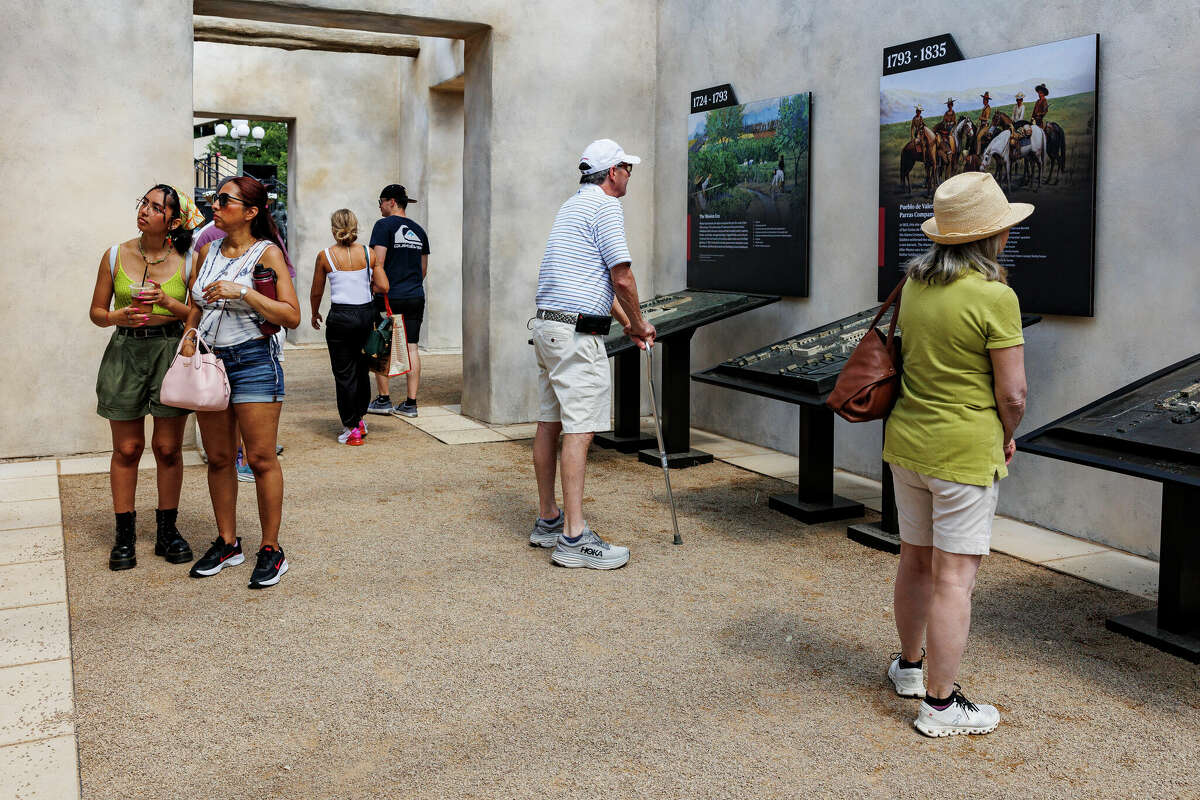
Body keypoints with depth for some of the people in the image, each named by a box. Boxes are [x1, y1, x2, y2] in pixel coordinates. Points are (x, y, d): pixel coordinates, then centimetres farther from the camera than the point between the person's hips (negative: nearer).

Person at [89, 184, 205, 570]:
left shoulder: (186, 260, -1)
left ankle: (167, 531, 18)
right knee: (127, 448, 4)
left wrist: (168, 302, -17)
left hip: (171, 351, -1)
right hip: (125, 351, 1)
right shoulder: (116, 255, 3)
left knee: (168, 448, 3)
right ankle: (125, 536, 14)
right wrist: (117, 317, -14)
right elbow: (96, 311, 7)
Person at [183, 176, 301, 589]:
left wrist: (242, 292, -21)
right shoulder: (208, 252, 12)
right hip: (208, 361, 6)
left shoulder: (267, 253, -6)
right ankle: (227, 543, 23)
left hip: (253, 361, -6)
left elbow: (291, 316, -14)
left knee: (261, 460, -3)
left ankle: (271, 550, 7)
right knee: (218, 458, 10)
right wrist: (189, 336, 6)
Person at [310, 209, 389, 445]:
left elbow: (316, 293, 3)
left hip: (341, 317, -3)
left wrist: (315, 314, 21)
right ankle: (360, 419, 28)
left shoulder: (325, 255, -5)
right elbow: (383, 287, -6)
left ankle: (352, 429, 8)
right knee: (361, 368, 20)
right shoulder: (368, 253, 0)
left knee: (344, 373, 6)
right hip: (366, 313, 3)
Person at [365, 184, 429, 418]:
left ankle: (384, 400, 9)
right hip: (415, 297, 6)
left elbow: (378, 262, -13)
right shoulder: (418, 230, 13)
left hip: (388, 297, -5)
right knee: (410, 348, 5)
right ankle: (410, 403, 4)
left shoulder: (384, 225, -6)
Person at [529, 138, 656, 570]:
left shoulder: (572, 206, 22)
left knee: (549, 424, 12)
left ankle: (547, 521, 21)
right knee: (579, 430, -11)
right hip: (578, 333, -10)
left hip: (547, 324, 10)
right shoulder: (605, 207, -8)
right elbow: (622, 279, -13)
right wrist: (639, 323, 3)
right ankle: (574, 537, -11)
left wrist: (627, 324, 25)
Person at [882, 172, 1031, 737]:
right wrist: (1007, 435, 6)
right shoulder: (994, 297, -17)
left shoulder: (915, 283, 4)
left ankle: (909, 666, 36)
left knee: (915, 559, 19)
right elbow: (1012, 395, -16)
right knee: (955, 575, 1)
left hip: (906, 440, 7)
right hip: (965, 451, -7)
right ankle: (940, 704, 10)